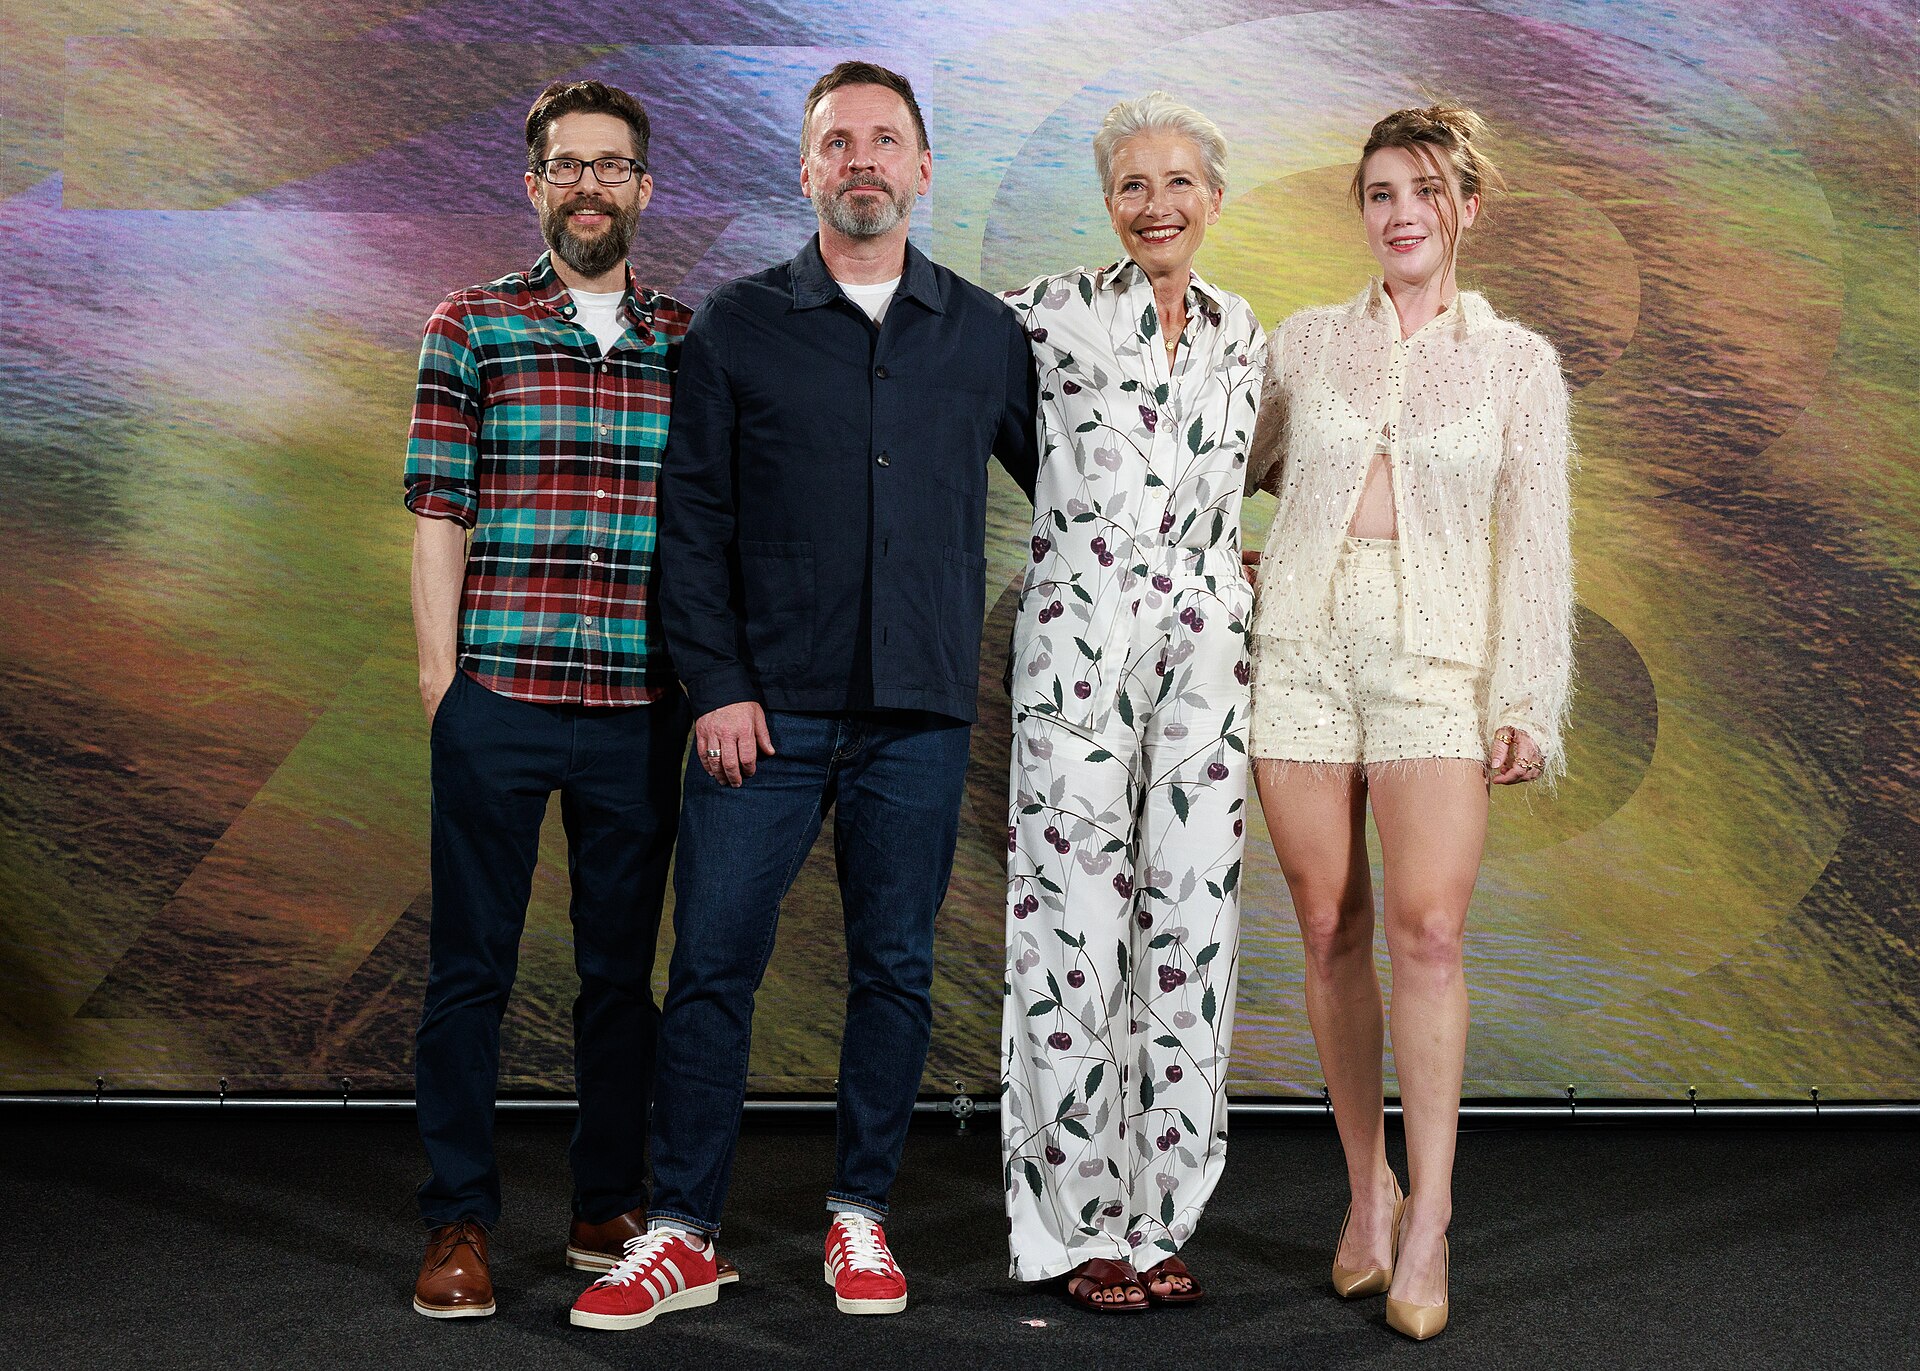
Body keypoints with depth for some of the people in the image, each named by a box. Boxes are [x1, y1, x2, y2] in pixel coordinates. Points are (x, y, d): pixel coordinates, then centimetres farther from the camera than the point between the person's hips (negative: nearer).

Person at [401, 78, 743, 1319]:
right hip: (498, 700, -1)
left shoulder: (694, 341, 9)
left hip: (643, 705, 2)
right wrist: (439, 674, -4)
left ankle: (611, 1205, 23)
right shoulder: (471, 328, 5)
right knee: (472, 963, 3)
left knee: (623, 965, 10)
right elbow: (439, 514, 2)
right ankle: (460, 1223, 14)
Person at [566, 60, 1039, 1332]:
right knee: (712, 965, -1)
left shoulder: (986, 335, 9)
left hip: (919, 714, 2)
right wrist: (718, 685, -5)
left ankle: (861, 1216, 22)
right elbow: (693, 520, 2)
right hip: (766, 709, -1)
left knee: (896, 971, 7)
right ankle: (683, 1235, 11)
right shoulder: (736, 328, 4)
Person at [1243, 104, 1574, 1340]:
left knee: (1428, 929, -14)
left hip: (1437, 654, -2)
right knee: (1332, 931, 2)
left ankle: (1428, 1214, -4)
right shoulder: (1305, 344, 10)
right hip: (1303, 645, 2)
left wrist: (1527, 704, -4)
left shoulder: (1518, 363, 6)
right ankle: (1367, 1188, 16)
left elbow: (1534, 545, 3)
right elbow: (1234, 468, 26)